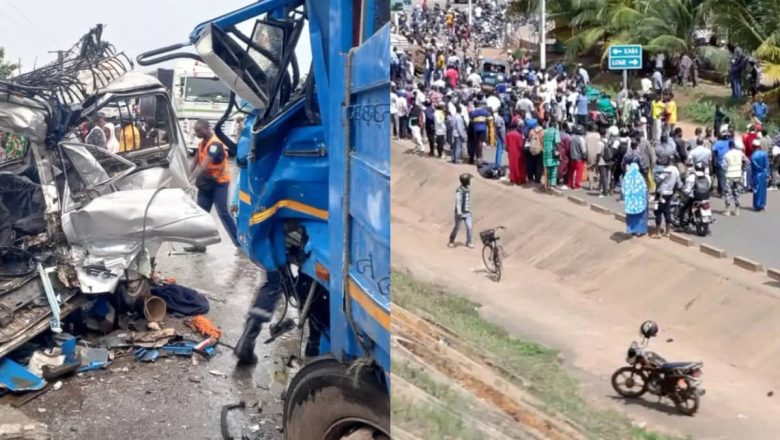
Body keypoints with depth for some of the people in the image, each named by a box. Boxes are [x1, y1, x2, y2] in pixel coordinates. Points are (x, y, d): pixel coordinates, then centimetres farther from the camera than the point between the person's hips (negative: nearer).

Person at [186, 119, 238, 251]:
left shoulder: (215, 144, -22)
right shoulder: (202, 143, 7)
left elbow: (204, 166, -30)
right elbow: (195, 162, 11)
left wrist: (190, 180, -34)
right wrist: (188, 177, -2)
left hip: (219, 183, -8)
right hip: (206, 183, 8)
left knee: (223, 214, -6)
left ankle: (240, 243, 1)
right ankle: (200, 244, 13)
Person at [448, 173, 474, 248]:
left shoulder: (468, 189, 7)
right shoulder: (459, 191, -17)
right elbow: (458, 202, -20)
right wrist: (459, 213, -24)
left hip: (467, 213, 6)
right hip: (460, 213, -6)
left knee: (469, 227, -2)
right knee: (457, 228, 5)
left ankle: (469, 242, 11)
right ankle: (451, 241, 24)